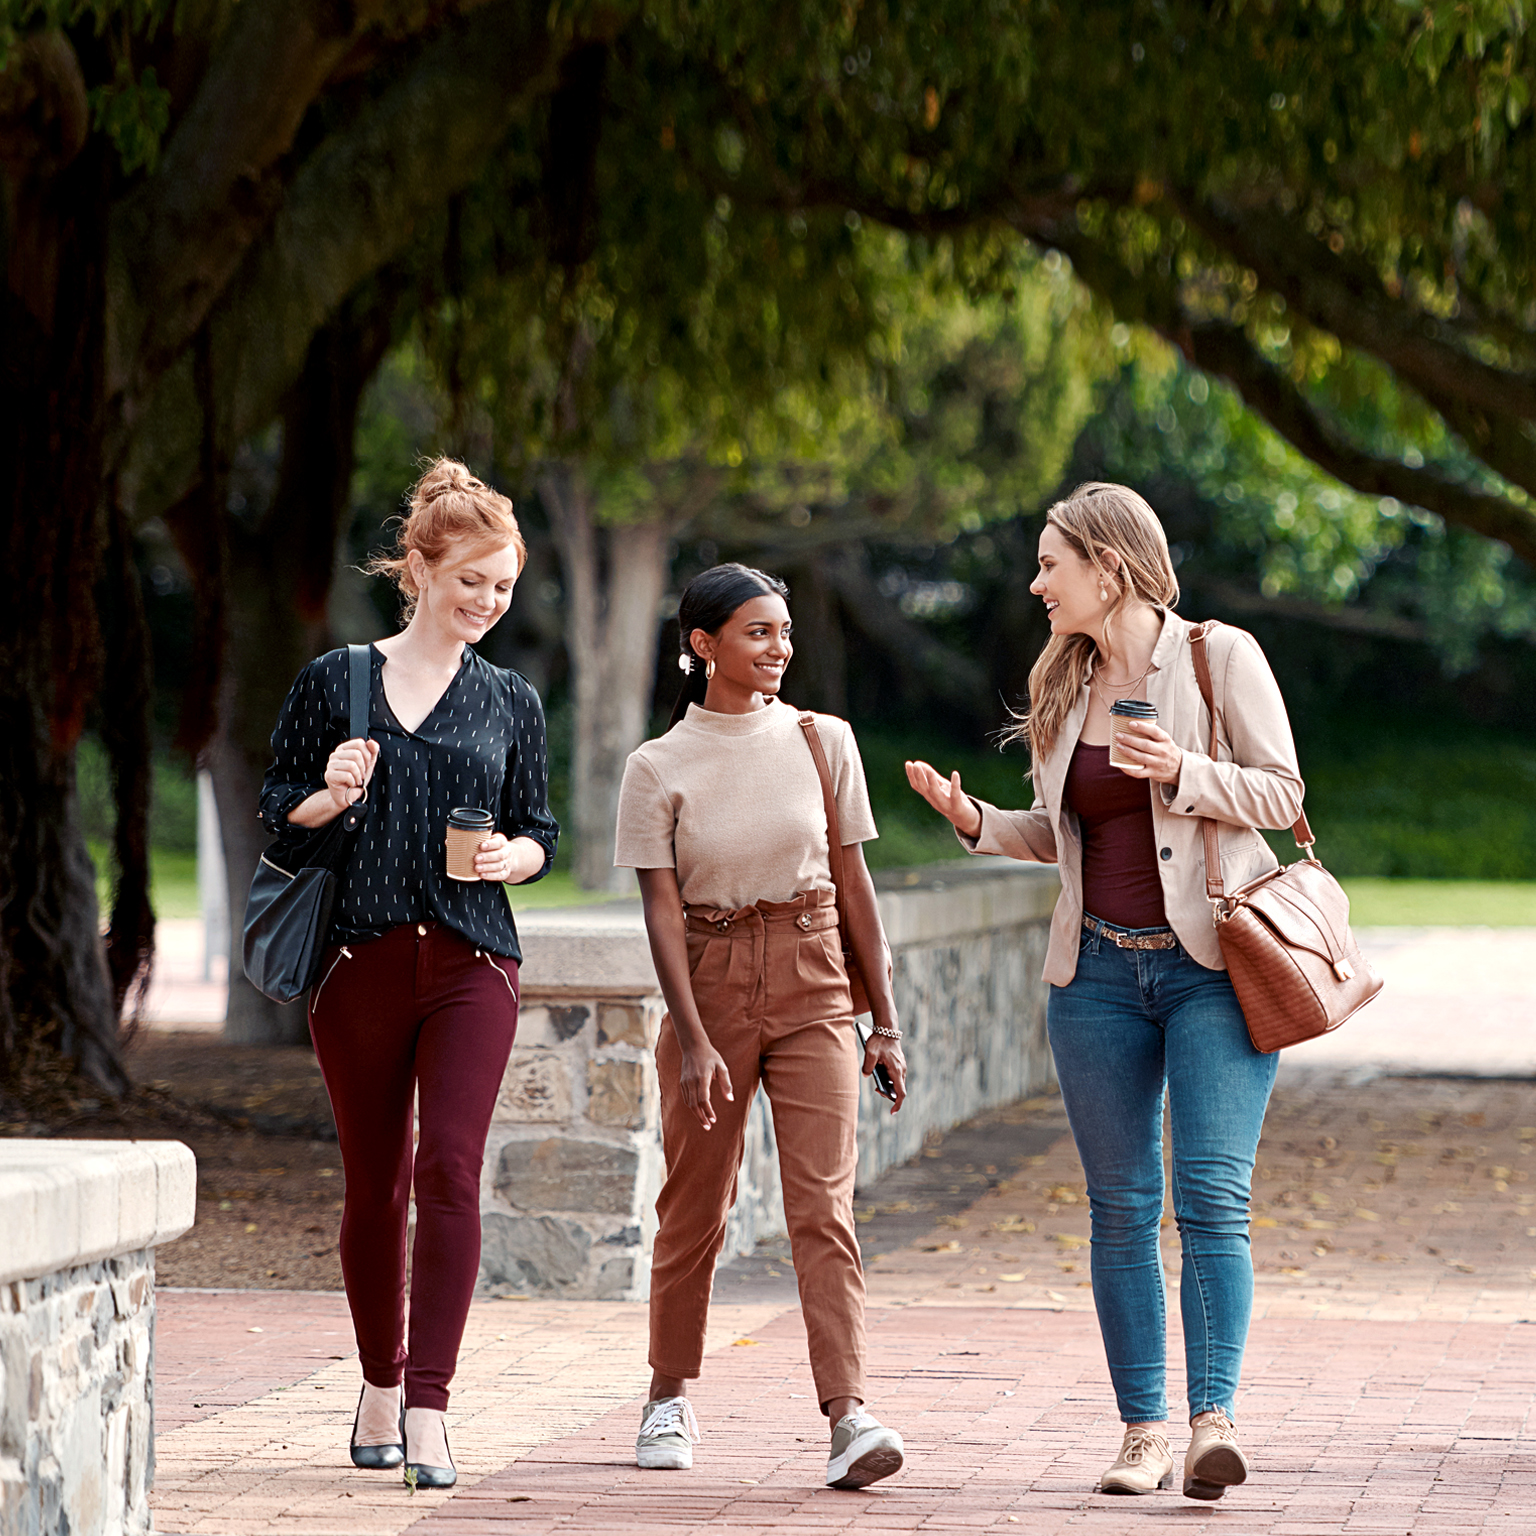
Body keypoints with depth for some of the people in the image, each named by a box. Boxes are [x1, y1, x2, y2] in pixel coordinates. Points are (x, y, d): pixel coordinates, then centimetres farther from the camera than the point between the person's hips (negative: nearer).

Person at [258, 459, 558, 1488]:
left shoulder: (511, 703, 10)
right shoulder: (335, 683, 6)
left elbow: (542, 834, 14)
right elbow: (278, 818, 8)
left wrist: (511, 854, -8)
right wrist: (330, 797, -12)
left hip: (472, 960, 0)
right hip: (361, 958, 0)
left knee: (450, 1170, -13)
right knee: (374, 1183, 8)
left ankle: (427, 1411, -15)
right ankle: (381, 1383, 26)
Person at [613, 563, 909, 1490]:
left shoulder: (823, 742, 4)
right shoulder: (660, 768, -1)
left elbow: (855, 884, 8)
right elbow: (663, 911, -5)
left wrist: (886, 1021, 6)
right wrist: (694, 1040, -14)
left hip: (811, 990, 1)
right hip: (710, 986, 0)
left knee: (824, 1204, -11)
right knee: (695, 1204, 8)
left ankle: (849, 1414, -20)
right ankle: (672, 1397, 28)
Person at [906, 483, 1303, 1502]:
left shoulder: (1221, 657, -4)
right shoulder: (1065, 686, 12)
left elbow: (1281, 795, -4)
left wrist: (1180, 774, -19)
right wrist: (976, 822, 1)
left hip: (1212, 961, -5)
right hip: (1100, 968, 5)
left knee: (1212, 1195, -14)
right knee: (1121, 1207, 3)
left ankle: (1216, 1418, -19)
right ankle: (1144, 1432, 7)